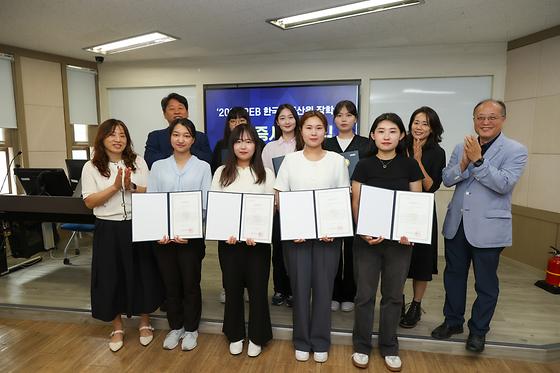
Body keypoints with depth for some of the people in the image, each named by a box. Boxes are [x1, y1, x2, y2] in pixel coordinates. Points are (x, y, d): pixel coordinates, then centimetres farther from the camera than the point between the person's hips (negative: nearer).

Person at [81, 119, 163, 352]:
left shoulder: (138, 162, 2)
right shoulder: (91, 167, -1)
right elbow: (90, 202, -7)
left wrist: (132, 187, -18)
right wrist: (115, 187, -17)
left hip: (137, 226, 1)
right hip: (108, 229, 0)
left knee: (142, 274, 9)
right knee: (112, 278, 8)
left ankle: (145, 323, 29)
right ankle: (117, 328, 29)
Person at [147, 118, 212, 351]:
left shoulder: (202, 167, 0)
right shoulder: (158, 166, 6)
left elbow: (206, 204, -4)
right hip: (163, 235, 2)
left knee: (190, 284, 9)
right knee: (170, 284, 13)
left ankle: (191, 329, 28)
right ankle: (175, 327, 32)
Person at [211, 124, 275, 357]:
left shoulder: (265, 173, 2)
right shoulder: (222, 172, 6)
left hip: (257, 240, -1)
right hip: (228, 240, 1)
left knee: (258, 288, 5)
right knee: (233, 288, 12)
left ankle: (256, 337, 26)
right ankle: (235, 335, 32)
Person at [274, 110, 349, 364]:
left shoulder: (337, 160, 2)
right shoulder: (290, 160, 2)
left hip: (327, 234, 0)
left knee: (323, 287, 7)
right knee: (300, 287, 7)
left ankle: (320, 342, 27)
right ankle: (302, 341, 27)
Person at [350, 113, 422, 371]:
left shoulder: (410, 166, 1)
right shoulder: (363, 165, 0)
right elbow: (356, 203, -1)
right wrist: (363, 231, -17)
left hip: (400, 240, 1)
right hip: (368, 240, -1)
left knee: (393, 295, 13)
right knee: (365, 295, 8)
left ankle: (389, 347, 31)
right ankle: (362, 346, 27)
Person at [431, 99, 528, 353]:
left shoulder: (515, 151, -6)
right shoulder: (461, 148, 7)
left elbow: (504, 184, -19)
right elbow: (447, 179, -2)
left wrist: (478, 161, -25)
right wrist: (464, 164, -19)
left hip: (488, 227, -4)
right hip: (456, 224, 4)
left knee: (485, 283, 10)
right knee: (454, 276, 16)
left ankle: (478, 330, 28)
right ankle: (453, 321, 34)